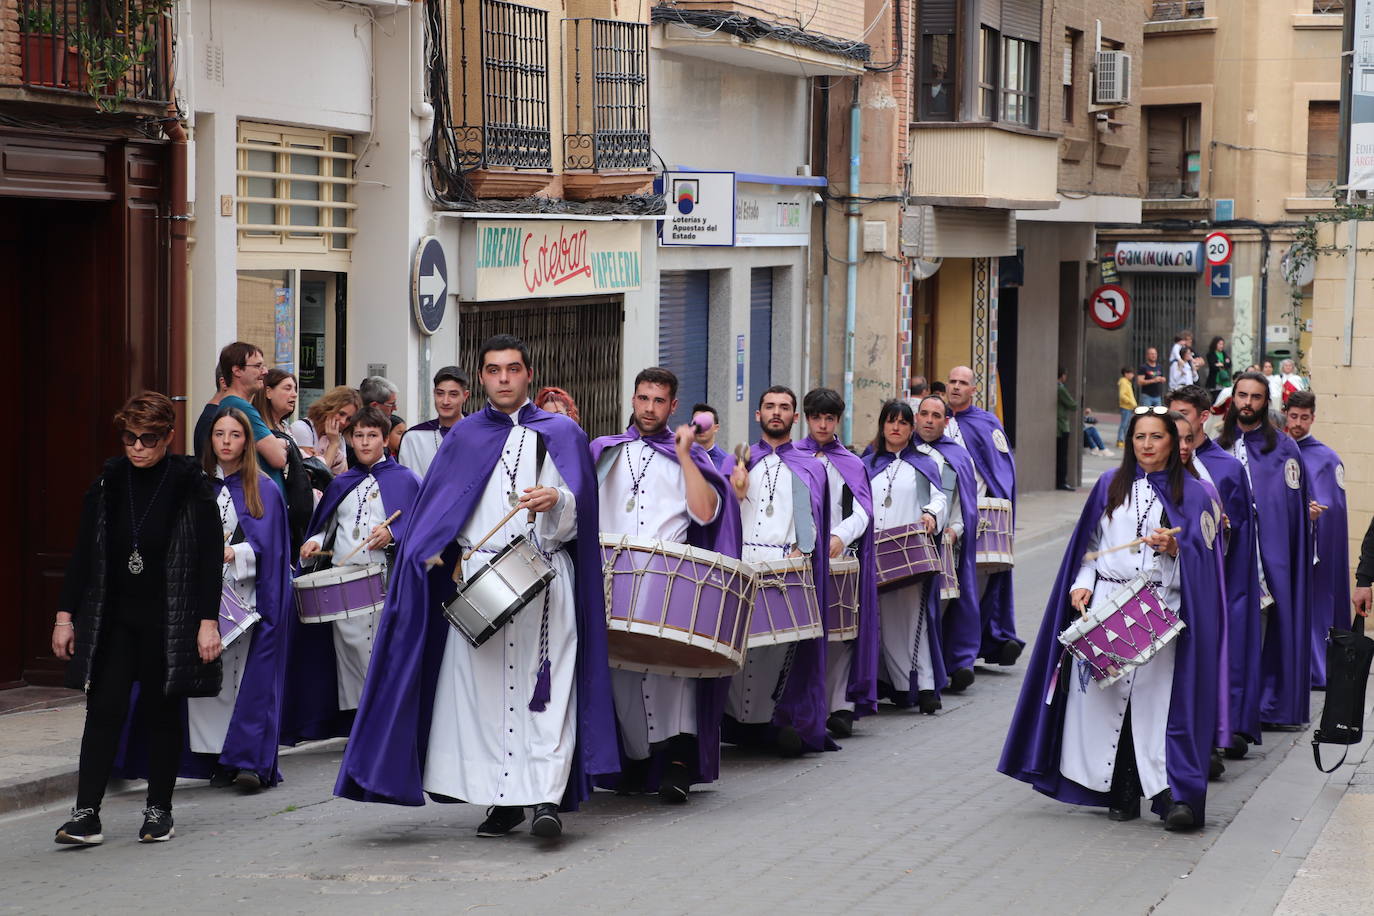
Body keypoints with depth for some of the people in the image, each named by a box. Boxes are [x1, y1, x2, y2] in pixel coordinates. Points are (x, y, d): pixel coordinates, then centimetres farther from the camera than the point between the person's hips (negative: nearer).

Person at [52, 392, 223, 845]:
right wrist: (66, 614, 6)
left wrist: (208, 621, -11)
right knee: (104, 710, -4)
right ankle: (86, 814, -6)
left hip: (168, 619, -3)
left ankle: (159, 809, 17)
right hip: (112, 617, 3)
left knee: (161, 713, 5)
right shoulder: (109, 481, 5)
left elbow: (210, 557, -5)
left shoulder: (190, 484, -5)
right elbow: (84, 551, 9)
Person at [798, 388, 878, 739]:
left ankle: (841, 706, -2)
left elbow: (861, 513, 2)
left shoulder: (852, 465, 14)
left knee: (841, 631, -4)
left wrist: (840, 537, -18)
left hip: (840, 556, 1)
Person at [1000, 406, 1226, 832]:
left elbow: (1205, 557, 3)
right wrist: (1082, 584, 2)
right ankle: (1119, 791, 7)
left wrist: (1174, 548, -15)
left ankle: (1173, 794, -13)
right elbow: (1088, 542, 16)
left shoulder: (1192, 494, 6)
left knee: (1156, 698, -10)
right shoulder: (1110, 485, 12)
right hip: (1104, 605, 3)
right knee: (1104, 696, -1)